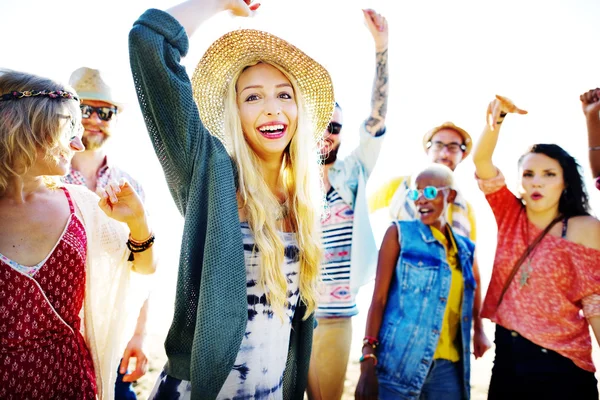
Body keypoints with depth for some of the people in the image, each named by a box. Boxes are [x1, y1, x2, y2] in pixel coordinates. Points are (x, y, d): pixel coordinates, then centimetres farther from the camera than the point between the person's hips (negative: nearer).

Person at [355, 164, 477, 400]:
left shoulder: (465, 248, 10)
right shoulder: (400, 233, -1)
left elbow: (466, 310, 16)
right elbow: (379, 298, -7)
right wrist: (368, 361, -14)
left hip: (448, 368, 4)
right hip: (401, 363, -4)